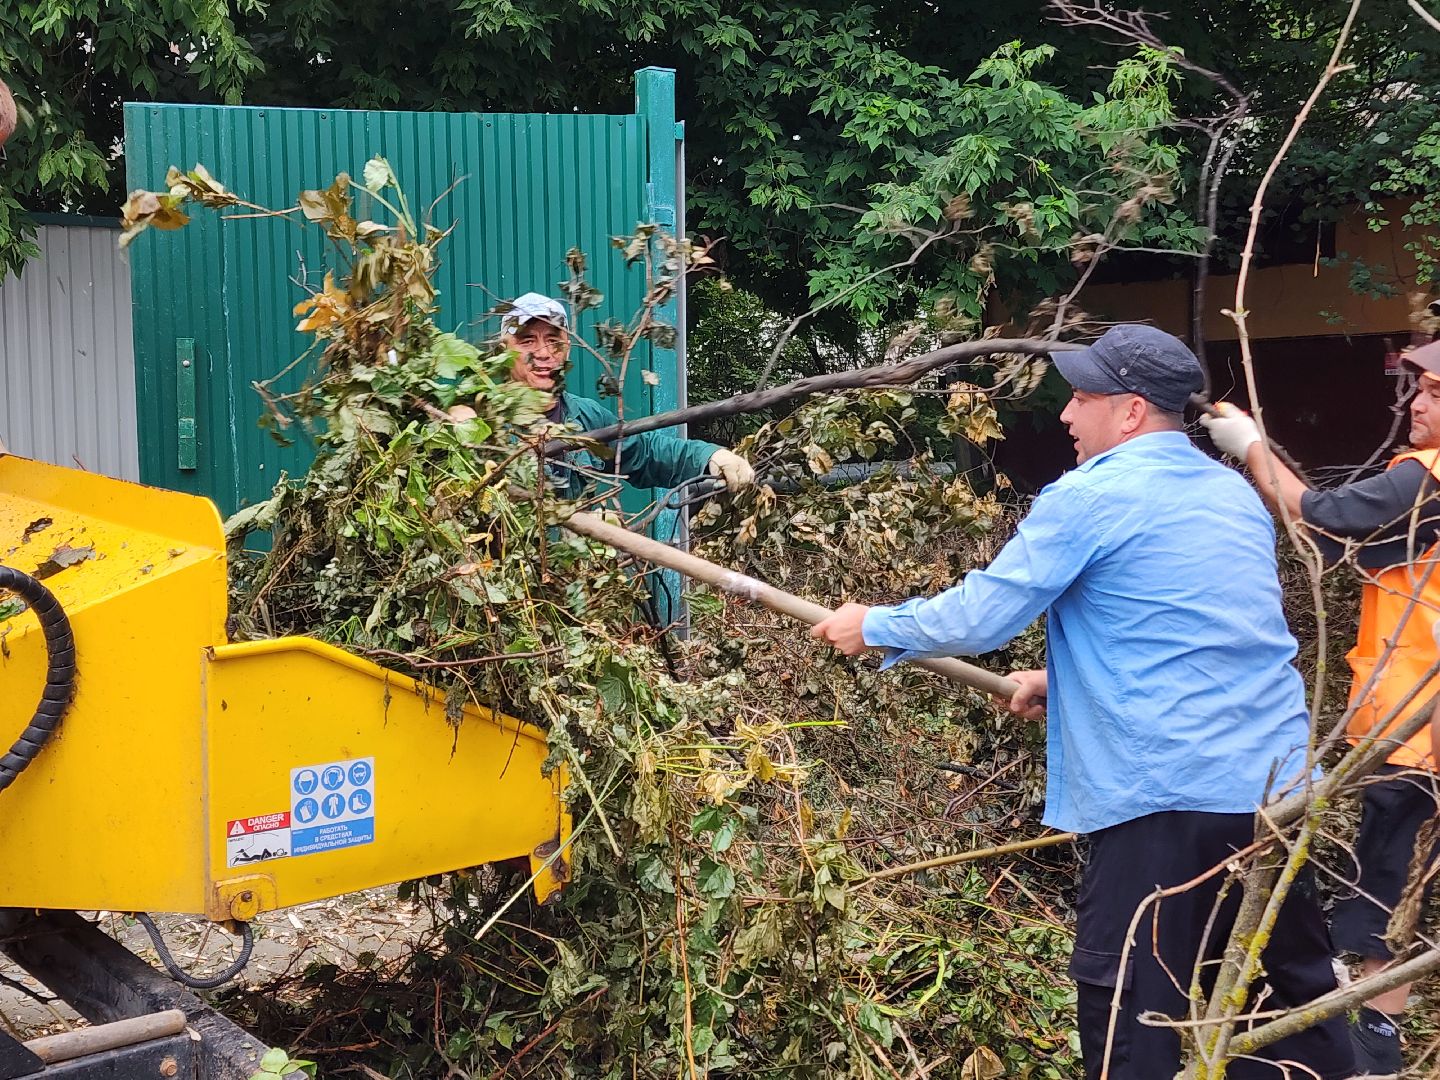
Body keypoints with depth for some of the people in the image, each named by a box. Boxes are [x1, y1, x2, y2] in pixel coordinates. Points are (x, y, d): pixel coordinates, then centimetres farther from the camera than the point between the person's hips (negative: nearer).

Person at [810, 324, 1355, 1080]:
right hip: (1276, 778, 8)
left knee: (1127, 1001, 3)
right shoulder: (1233, 495, 15)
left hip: (1167, 793, -8)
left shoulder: (1090, 497, -10)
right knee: (1290, 984, 18)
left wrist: (874, 628, 6)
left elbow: (978, 618, -10)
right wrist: (1065, 677, 26)